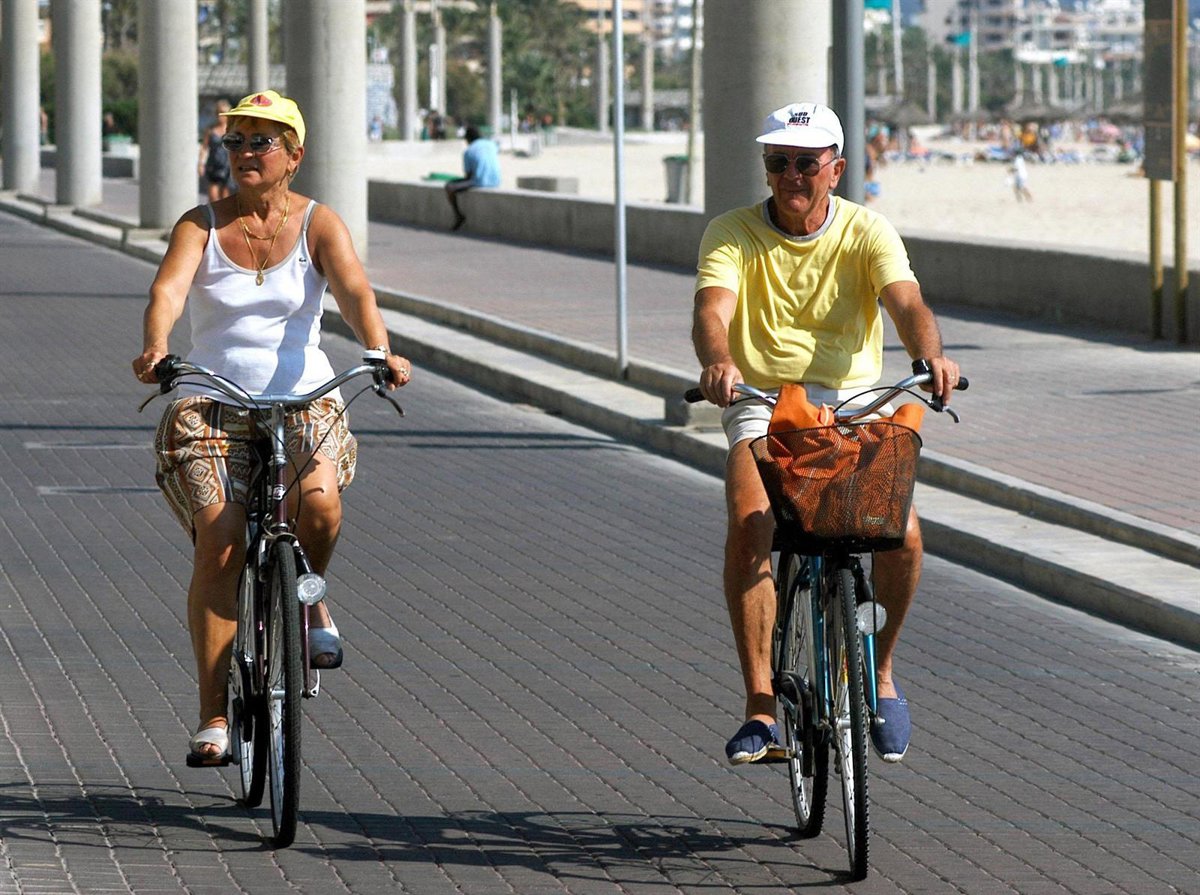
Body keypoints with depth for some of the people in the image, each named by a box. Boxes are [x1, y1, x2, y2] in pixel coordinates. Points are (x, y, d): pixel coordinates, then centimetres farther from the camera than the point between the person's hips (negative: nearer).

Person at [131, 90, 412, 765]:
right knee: (218, 544, -17)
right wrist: (155, 348, -37)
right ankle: (214, 713, -10)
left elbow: (355, 291, -14)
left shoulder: (318, 224, 2)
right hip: (212, 405, 0)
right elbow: (168, 290, -15)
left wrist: (381, 352, -35)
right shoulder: (201, 225, 3)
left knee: (319, 502, -30)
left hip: (304, 400, 0)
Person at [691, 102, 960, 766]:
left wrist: (930, 357, -40)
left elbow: (905, 302, -17)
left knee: (902, 536, -22)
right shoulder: (731, 234, -1)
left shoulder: (866, 232, 0)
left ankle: (880, 670, 8)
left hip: (853, 401, 1)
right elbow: (712, 309, -19)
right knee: (748, 529, -29)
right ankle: (761, 709, -23)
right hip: (761, 404, -1)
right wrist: (717, 361, -43)